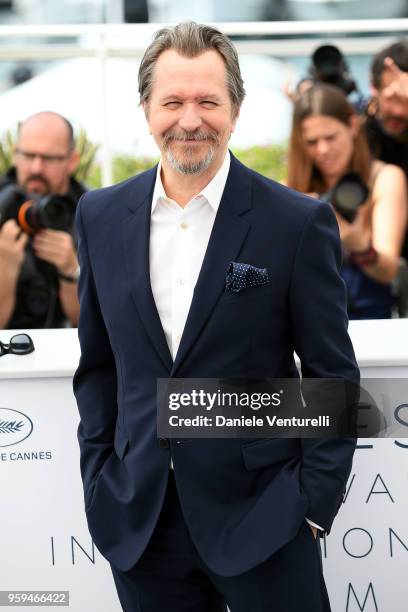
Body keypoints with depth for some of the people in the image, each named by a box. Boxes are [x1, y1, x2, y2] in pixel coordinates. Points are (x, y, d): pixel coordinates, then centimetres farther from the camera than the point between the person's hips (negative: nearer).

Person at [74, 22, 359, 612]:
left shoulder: (298, 222, -6)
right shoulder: (102, 216, 5)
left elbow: (333, 376, -3)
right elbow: (98, 363, 12)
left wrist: (316, 501, -7)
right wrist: (99, 477, 6)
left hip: (261, 514, -3)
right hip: (137, 519, 3)